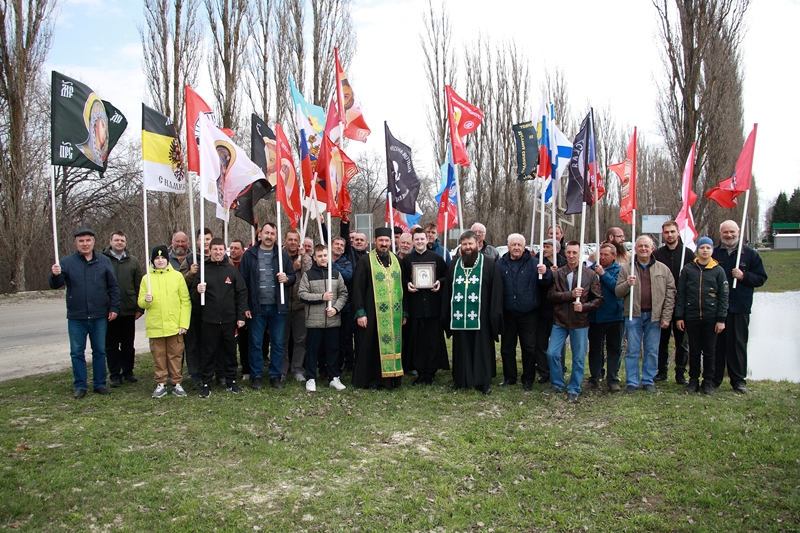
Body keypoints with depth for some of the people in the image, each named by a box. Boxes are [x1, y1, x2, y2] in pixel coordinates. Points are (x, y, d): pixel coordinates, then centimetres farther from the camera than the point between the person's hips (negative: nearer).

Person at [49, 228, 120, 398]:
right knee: (77, 353, 7)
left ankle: (99, 384, 20)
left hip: (99, 316, 1)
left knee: (100, 351, 9)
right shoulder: (67, 262, 0)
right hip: (76, 317, 0)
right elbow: (55, 285, -5)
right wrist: (55, 275, -27)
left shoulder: (104, 261, 2)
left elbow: (113, 287, 5)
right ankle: (80, 386, 17)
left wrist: (114, 308, -1)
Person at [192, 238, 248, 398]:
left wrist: (241, 316, -2)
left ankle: (231, 381, 22)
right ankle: (206, 384, 15)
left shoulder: (232, 270, 3)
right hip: (209, 320, -1)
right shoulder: (203, 270, 1)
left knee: (230, 351, 10)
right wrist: (198, 292, -19)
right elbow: (194, 297, 4)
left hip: (229, 320, 1)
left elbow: (242, 293, 3)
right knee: (208, 352, 5)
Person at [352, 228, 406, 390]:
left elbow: (402, 288, 14)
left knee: (393, 344, 7)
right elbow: (358, 288, -6)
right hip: (372, 314, -4)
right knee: (371, 347, 2)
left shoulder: (396, 261, 11)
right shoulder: (366, 261, -3)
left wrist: (403, 312, 11)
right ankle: (370, 380, 13)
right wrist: (360, 313, -12)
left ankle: (390, 378, 18)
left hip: (394, 314, 4)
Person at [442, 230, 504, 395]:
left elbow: (496, 292, -4)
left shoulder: (489, 265, -1)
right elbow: (447, 292, 10)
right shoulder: (454, 265, 10)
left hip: (480, 317, -3)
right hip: (459, 317, 3)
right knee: (461, 349, 10)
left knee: (482, 349, 5)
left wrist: (494, 315, -9)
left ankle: (483, 381, 15)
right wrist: (446, 316, 6)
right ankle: (461, 379, 21)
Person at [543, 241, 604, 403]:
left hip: (580, 323, -1)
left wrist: (584, 306, -17)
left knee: (579, 358, 6)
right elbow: (551, 295, -6)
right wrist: (570, 294, -19)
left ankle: (574, 390, 21)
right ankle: (557, 384, 21)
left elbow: (598, 299, 0)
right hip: (560, 321, 1)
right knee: (552, 353, 0)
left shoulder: (590, 275, -2)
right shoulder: (558, 274, 2)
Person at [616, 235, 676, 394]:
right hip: (633, 315, -1)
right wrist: (627, 284, -19)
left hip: (654, 316, 1)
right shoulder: (626, 268, 3)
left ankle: (648, 380, 21)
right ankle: (632, 382, 14)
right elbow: (618, 293, 2)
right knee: (632, 351, 5)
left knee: (652, 351, 8)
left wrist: (666, 317, -3)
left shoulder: (663, 269, 5)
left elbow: (670, 294, 3)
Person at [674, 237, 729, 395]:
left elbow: (723, 296, 1)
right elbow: (680, 294, 4)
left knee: (709, 351, 6)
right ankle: (693, 380, 17)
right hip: (691, 317, 1)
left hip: (711, 318, 0)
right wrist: (679, 316, -2)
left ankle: (708, 382, 17)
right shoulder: (687, 269, 4)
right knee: (694, 351, 8)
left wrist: (721, 319, -5)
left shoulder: (718, 270, 3)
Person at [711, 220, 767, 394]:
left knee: (738, 344, 4)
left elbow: (761, 278, 4)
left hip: (740, 308, 0)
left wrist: (744, 276, -12)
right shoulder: (713, 253, 7)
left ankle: (739, 380, 14)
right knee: (716, 344, 5)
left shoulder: (750, 254, 6)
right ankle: (714, 379, 14)